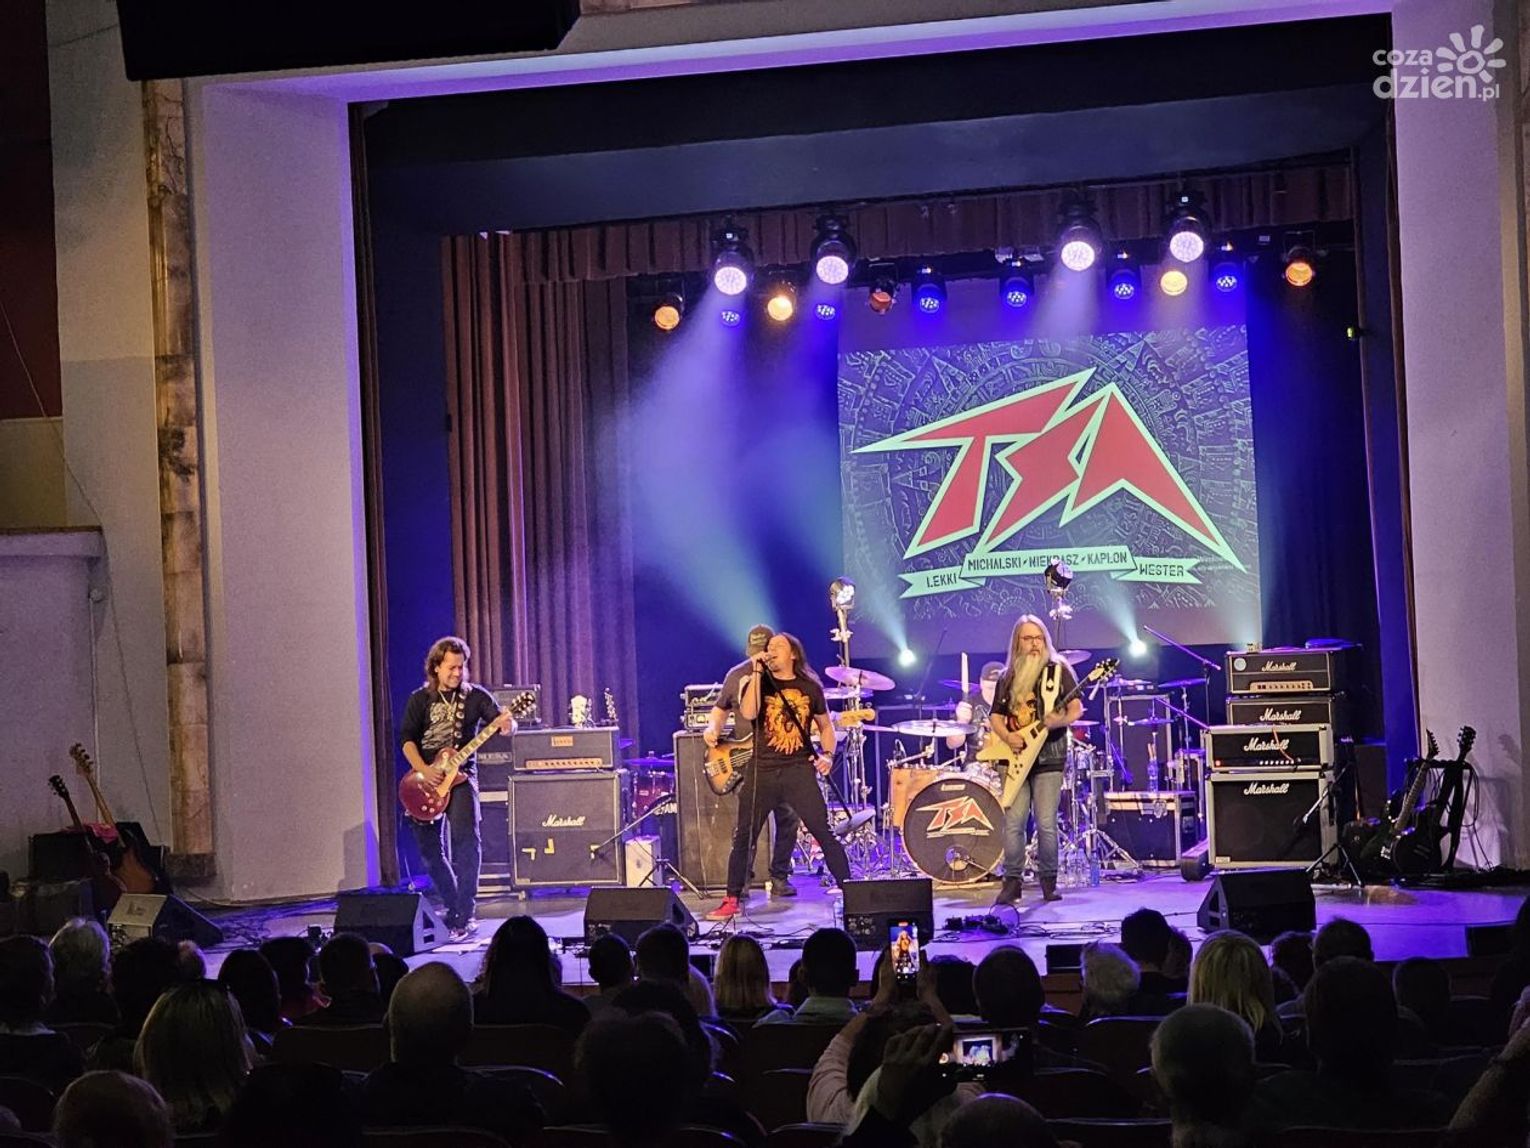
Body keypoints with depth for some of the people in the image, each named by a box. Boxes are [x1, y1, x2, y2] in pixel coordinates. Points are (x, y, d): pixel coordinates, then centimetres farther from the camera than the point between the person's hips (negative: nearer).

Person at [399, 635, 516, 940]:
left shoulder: (475, 696, 3)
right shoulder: (420, 699, 7)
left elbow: (501, 719, -9)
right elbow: (406, 738, 0)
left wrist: (507, 724, -34)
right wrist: (424, 771, -15)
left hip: (460, 776, -3)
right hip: (425, 779, 3)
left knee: (466, 839, -21)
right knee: (429, 847, 7)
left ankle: (465, 916, -21)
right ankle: (452, 906, 27)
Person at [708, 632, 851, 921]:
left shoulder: (810, 687, 9)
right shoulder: (754, 682, 6)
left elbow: (825, 726, 19)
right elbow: (748, 713, -14)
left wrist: (827, 754, 2)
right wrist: (757, 672, -13)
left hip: (799, 770, 0)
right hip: (762, 771, 0)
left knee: (825, 834, -5)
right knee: (744, 837, 1)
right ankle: (732, 901, 10)